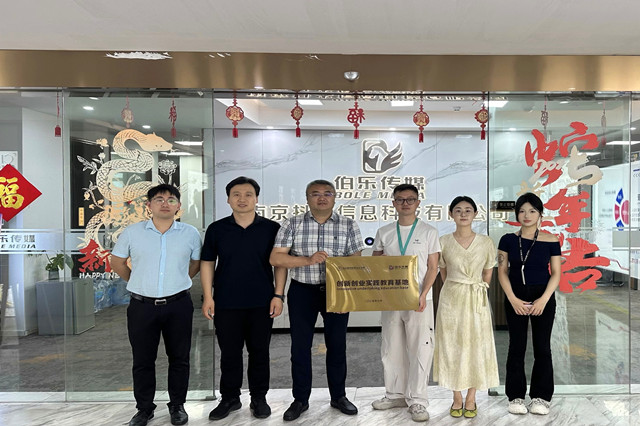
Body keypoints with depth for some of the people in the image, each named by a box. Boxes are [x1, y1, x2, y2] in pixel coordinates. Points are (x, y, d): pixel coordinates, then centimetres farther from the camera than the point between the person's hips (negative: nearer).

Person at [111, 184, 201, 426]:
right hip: (142, 305, 0)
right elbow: (117, 261, 12)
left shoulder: (190, 233, -1)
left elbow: (196, 263, 12)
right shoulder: (132, 232, -1)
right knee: (142, 360, 10)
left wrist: (178, 283, 9)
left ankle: (177, 406, 28)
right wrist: (138, 283, 12)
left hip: (178, 305, 0)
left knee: (179, 358, 10)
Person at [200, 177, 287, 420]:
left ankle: (259, 398, 28)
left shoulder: (272, 228, -1)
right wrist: (208, 296, -2)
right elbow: (207, 263, 4)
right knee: (229, 353, 11)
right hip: (226, 303, 1)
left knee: (259, 352, 11)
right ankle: (229, 398, 29)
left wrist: (278, 295, -5)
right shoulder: (216, 229, 2)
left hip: (262, 303, 0)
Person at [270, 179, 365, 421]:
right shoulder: (292, 224, -3)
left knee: (337, 345, 12)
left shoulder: (349, 225, -1)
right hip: (302, 292, 0)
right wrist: (308, 260, -21)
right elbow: (275, 258, -8)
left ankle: (338, 396, 31)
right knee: (300, 346, 8)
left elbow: (356, 260, 0)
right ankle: (300, 400, 25)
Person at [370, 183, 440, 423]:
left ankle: (417, 400, 13)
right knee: (391, 349, 11)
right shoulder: (384, 233, 7)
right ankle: (395, 394, 26)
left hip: (418, 300, -3)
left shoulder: (428, 232, 1)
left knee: (419, 350, 0)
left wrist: (423, 295, -14)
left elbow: (432, 267, -2)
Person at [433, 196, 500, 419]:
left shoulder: (486, 243, -1)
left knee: (476, 347, 6)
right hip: (451, 299, 0)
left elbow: (487, 275, 9)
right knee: (452, 346, 5)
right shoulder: (443, 242, -1)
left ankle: (471, 399, 21)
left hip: (477, 300, 0)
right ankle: (457, 399, 19)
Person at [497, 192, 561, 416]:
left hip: (543, 297, 0)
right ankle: (516, 396, 15)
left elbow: (556, 273, -2)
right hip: (515, 298, 0)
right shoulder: (508, 240, -1)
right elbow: (502, 271, -1)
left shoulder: (550, 241, -2)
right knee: (516, 347, 5)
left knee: (542, 347, 5)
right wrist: (513, 299, -11)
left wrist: (543, 299, -13)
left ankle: (541, 397, 18)